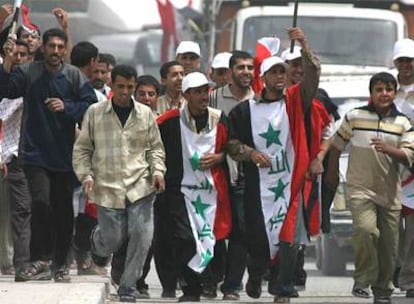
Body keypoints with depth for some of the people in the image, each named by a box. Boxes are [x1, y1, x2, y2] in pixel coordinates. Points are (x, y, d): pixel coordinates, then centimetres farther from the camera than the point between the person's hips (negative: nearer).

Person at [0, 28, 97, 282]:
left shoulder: (74, 76, 1)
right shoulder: (28, 73, 0)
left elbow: (92, 106, -3)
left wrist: (67, 107, -16)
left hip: (64, 155, 2)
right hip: (35, 154, -2)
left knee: (64, 211, 7)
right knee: (41, 202, -19)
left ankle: (60, 265, 19)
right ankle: (41, 259, -9)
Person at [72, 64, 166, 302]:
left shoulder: (145, 114, 7)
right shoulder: (95, 113, 2)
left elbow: (156, 147, 15)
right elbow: (82, 149, 7)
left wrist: (158, 170, -2)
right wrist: (86, 175, -6)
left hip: (140, 186, 1)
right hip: (107, 187, -1)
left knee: (142, 236, -9)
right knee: (113, 240, -1)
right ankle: (98, 243, 39)